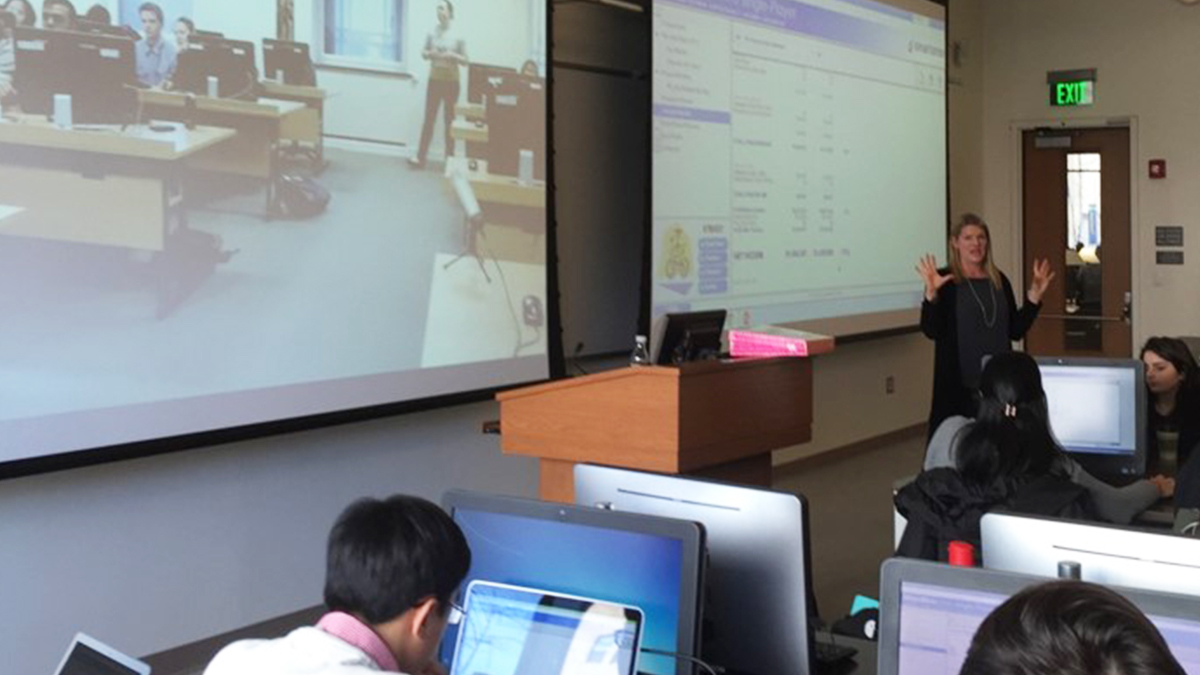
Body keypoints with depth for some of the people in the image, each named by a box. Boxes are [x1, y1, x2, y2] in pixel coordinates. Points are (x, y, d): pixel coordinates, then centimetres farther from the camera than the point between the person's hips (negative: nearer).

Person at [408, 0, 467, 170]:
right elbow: (423, 53, 9)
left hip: (451, 82, -1)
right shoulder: (432, 33, 1)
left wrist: (453, 56, -18)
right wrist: (430, 54, -12)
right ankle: (420, 157, -2)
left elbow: (465, 60, 0)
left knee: (450, 120, 5)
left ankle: (449, 158, 11)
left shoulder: (458, 36, -4)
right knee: (429, 119, 0)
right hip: (434, 80, 1)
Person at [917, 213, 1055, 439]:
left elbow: (1016, 331, 12)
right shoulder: (945, 280, -4)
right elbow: (930, 330, -12)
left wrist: (1034, 296, 4)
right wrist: (931, 293, -25)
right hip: (958, 383, -5)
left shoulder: (999, 280, 11)